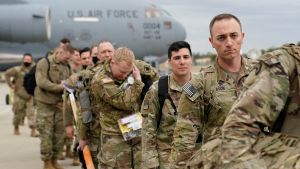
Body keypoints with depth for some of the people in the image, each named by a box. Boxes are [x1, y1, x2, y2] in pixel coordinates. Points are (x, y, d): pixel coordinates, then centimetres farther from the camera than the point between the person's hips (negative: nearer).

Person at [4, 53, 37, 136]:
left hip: (30, 96, 1)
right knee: (18, 113, 10)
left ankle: (33, 131, -9)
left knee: (31, 113, -9)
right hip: (19, 96, -1)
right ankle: (16, 128, 31)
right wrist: (11, 85, -3)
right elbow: (7, 74, 0)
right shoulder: (17, 69, -6)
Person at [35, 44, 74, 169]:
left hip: (60, 106, 5)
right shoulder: (44, 63, -8)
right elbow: (41, 82, -19)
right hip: (45, 105, -5)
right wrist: (60, 87, -21)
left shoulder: (67, 67, 9)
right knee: (46, 135, -1)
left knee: (60, 135, 8)